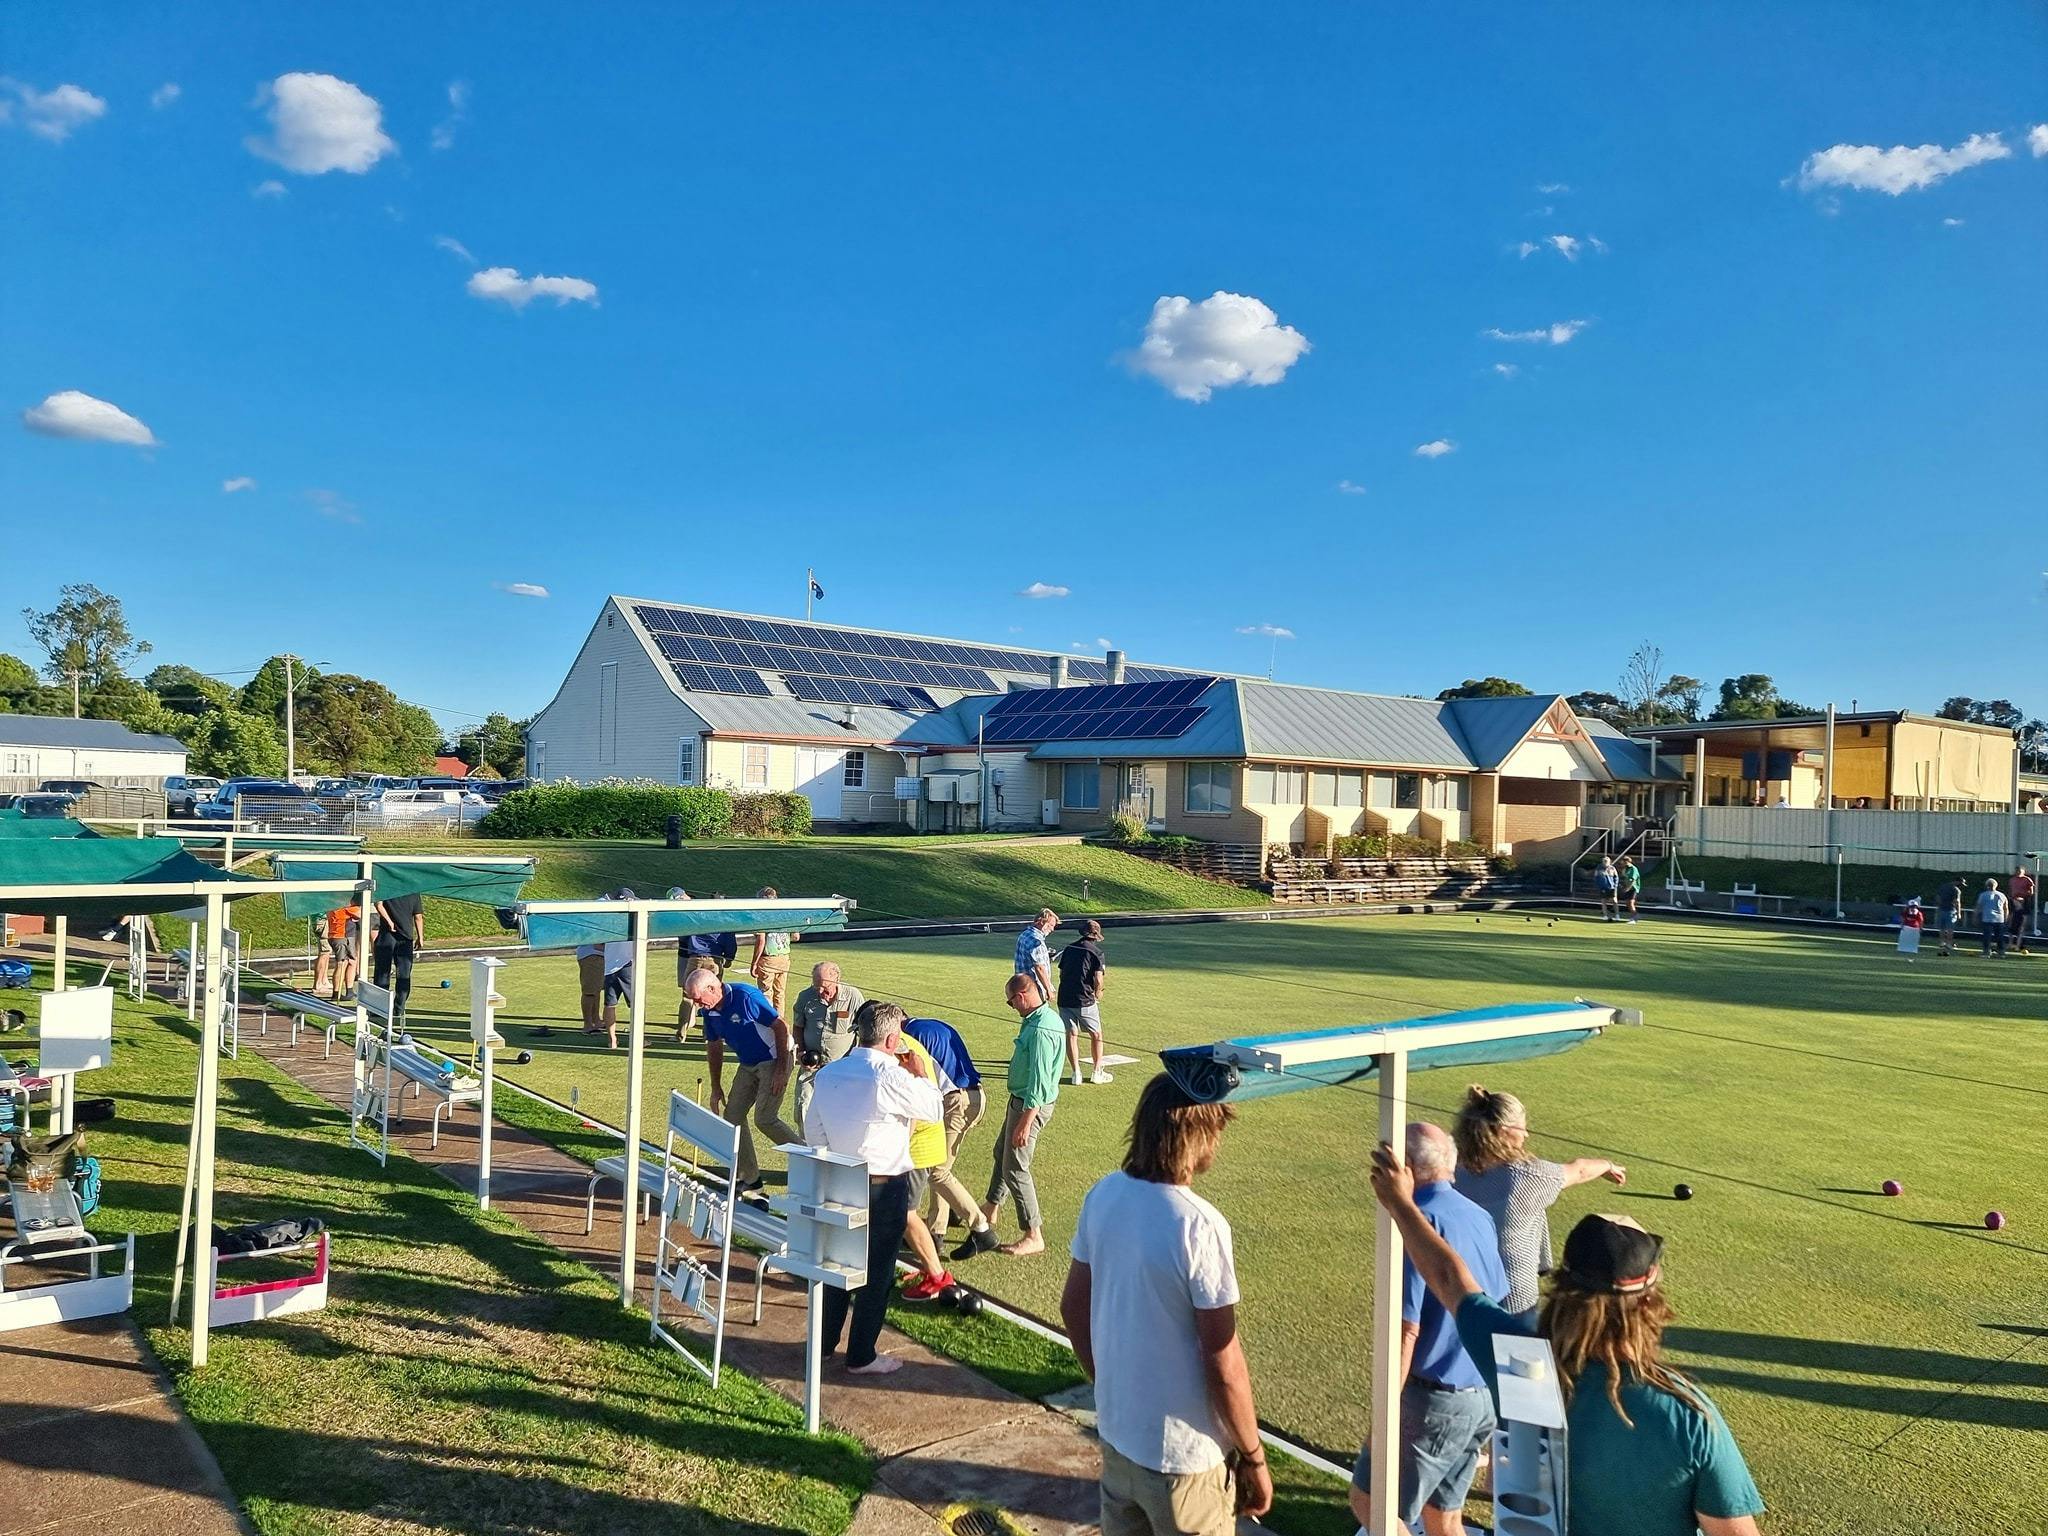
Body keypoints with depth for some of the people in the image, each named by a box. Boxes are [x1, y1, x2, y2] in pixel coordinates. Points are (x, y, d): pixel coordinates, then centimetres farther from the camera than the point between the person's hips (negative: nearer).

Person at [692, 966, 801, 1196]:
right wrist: (716, 1087, 14)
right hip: (748, 1064, 9)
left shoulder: (746, 997, -25)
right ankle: (750, 1179, 14)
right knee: (732, 1116, 4)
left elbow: (781, 1027, -22)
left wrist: (781, 1070, -22)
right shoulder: (710, 1010, -1)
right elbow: (714, 1047, 13)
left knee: (765, 1119, -15)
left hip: (775, 1059, -8)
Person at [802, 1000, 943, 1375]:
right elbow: (935, 1110, -9)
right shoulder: (892, 1077, -22)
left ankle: (824, 1342, 34)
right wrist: (918, 1074, 3)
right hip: (885, 1186, -7)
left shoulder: (827, 1073, 0)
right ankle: (861, 1357, 17)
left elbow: (813, 1131, 8)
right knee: (877, 1272, 7)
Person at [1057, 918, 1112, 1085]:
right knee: (1096, 1034, 12)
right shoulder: (1095, 951, -6)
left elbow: (1061, 974, 12)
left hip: (1065, 999, 4)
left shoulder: (1068, 949, 10)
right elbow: (1098, 979, -12)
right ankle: (1098, 1072, 17)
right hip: (1085, 1001, -4)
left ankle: (1076, 1073, 8)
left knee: (1071, 1035, 9)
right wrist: (1097, 994, 6)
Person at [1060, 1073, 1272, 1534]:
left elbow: (1073, 1308, 5)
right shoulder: (1199, 1227, -27)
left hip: (1116, 1430, 6)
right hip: (1184, 1453, -6)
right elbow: (1224, 1367, -21)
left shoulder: (1103, 1196, -7)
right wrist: (1254, 1458, -6)